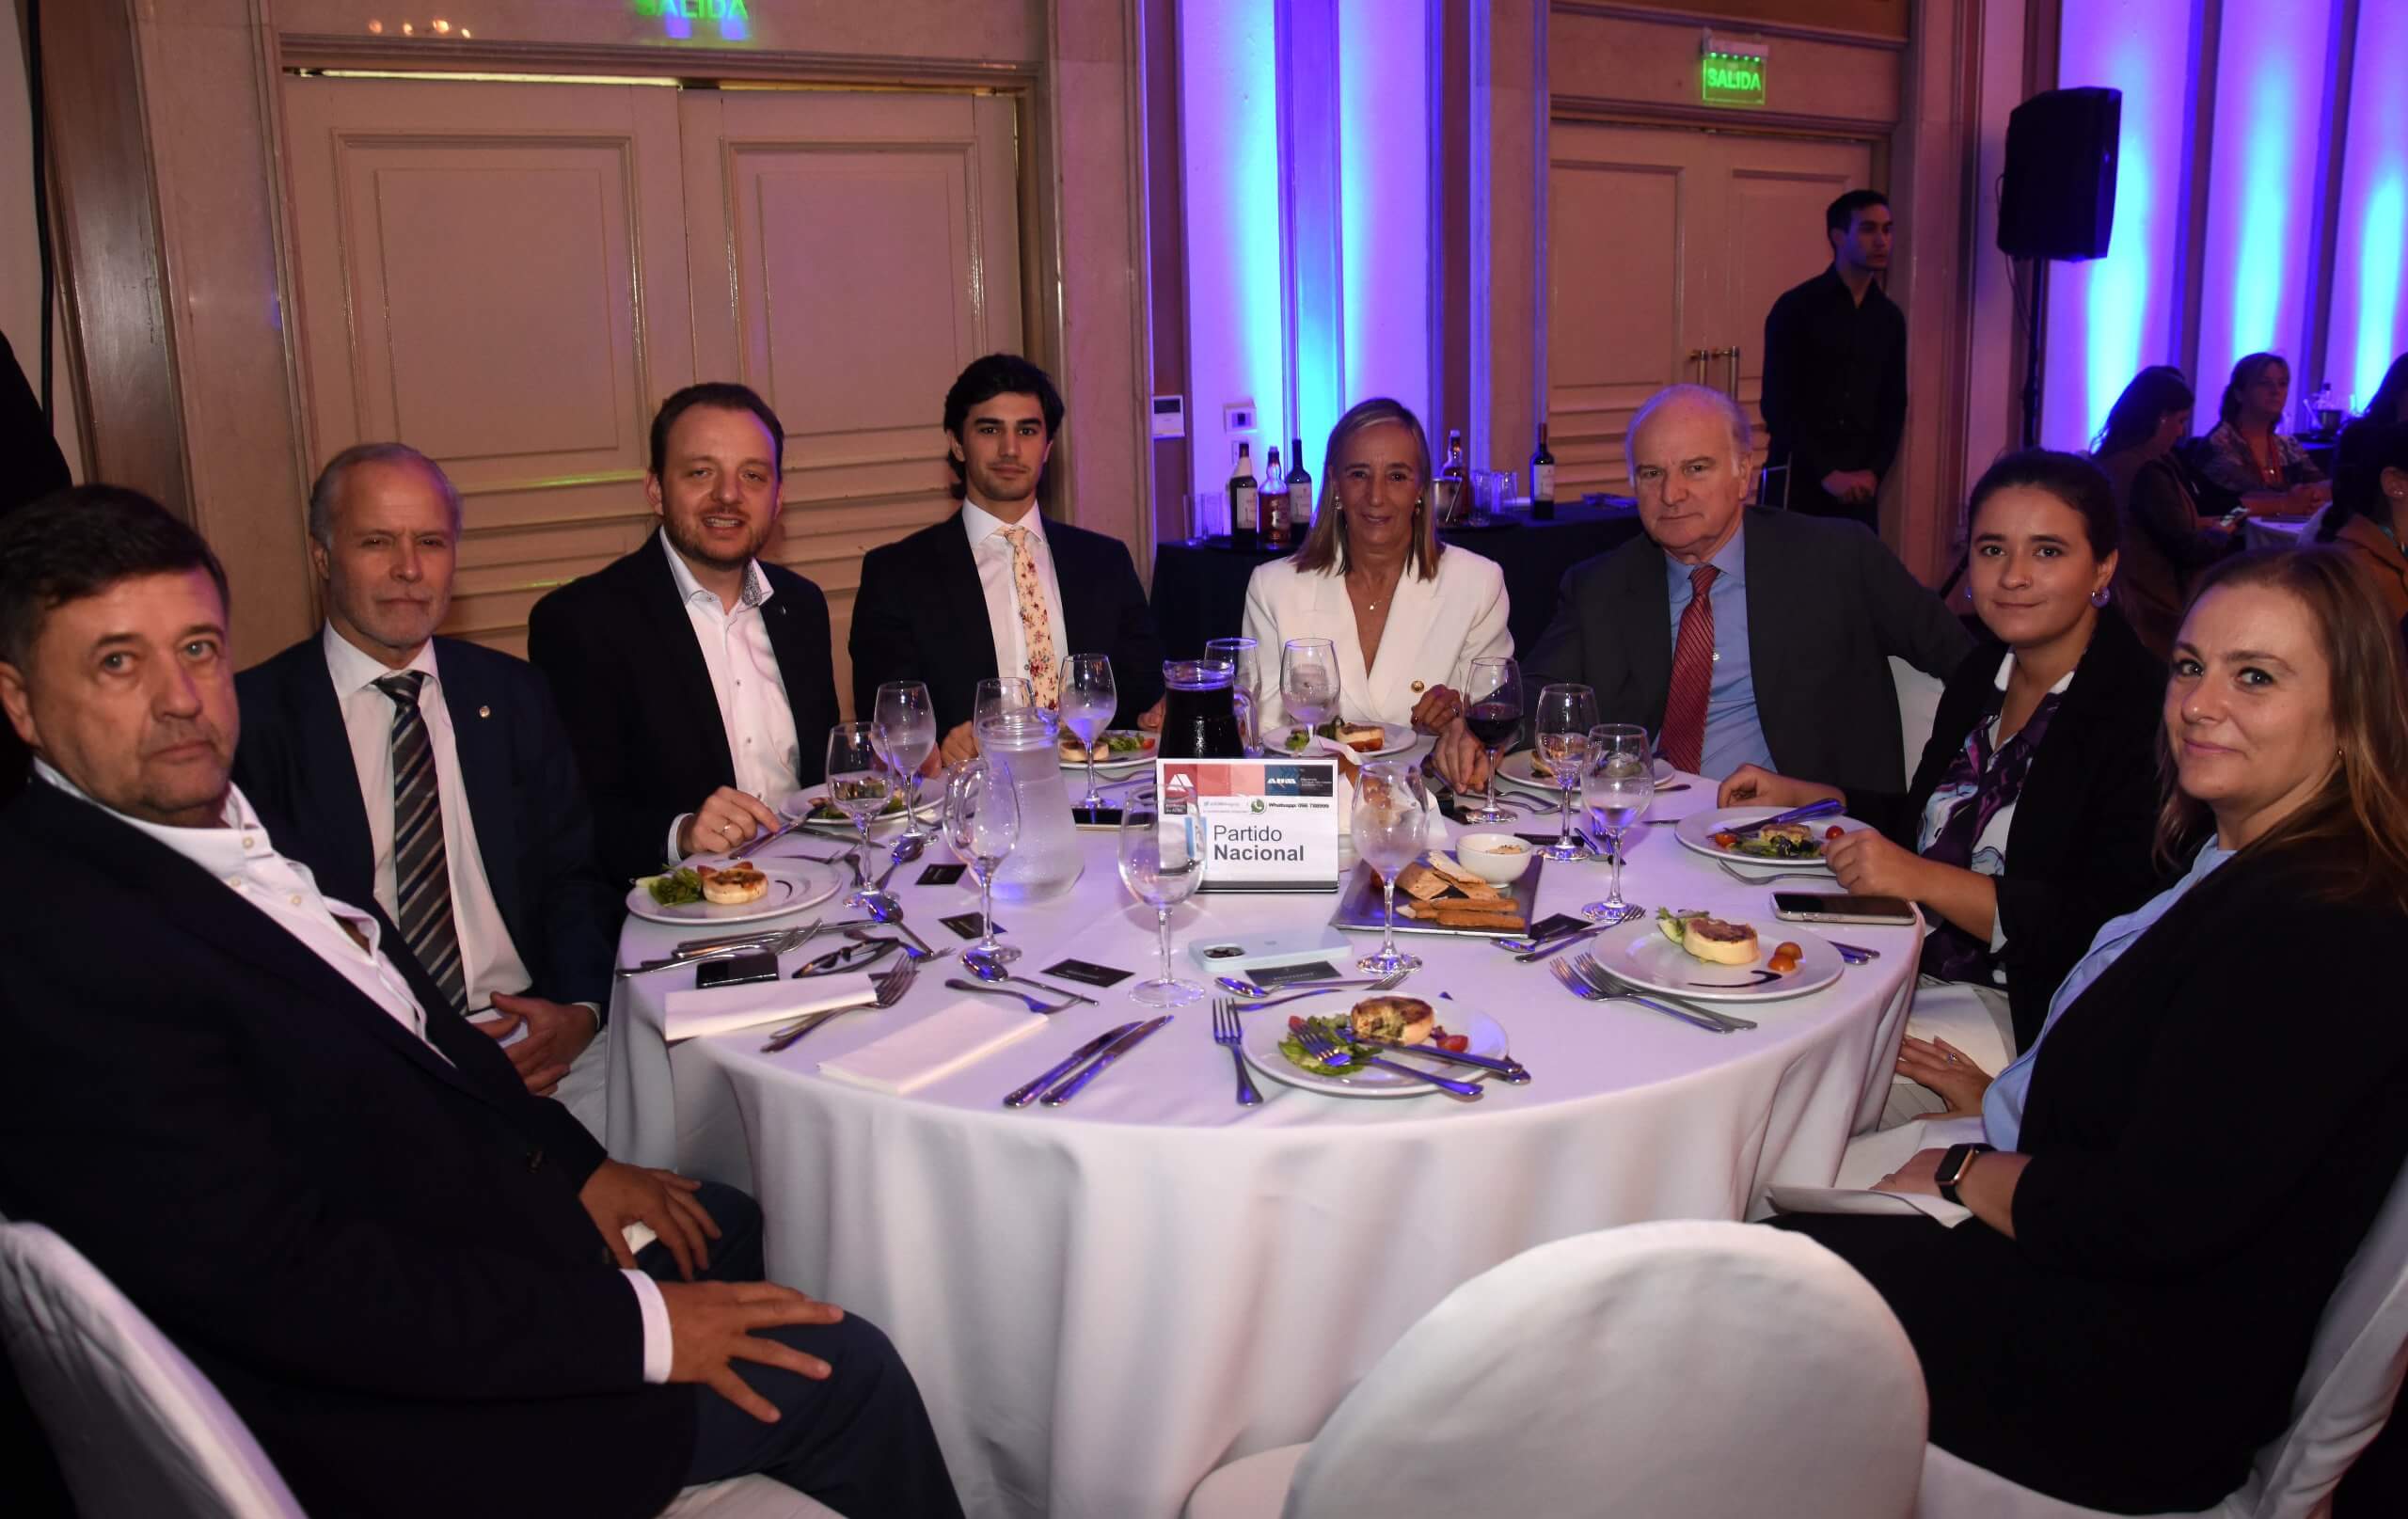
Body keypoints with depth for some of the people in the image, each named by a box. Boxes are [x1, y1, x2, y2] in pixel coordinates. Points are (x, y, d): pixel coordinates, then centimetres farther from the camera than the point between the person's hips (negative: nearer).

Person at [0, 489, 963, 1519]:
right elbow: (294, 1281, -29)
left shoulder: (217, 824, 1)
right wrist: (639, 1324, -25)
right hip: (405, 1413, -9)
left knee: (751, 1226, 23)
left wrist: (575, 1164, 1)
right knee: (837, 1372, -4)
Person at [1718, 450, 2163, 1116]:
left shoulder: (2145, 709, -14)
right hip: (1916, 967, 7)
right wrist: (1799, 795, 12)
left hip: (2020, 1010, -7)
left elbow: (2112, 928, -21)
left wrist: (1924, 879, -25)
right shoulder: (1982, 674, 10)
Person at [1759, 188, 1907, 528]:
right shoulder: (1795, 308, -4)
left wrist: (1875, 471, -2)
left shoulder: (1890, 317, 11)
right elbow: (1778, 405, -9)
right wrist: (1826, 473, -13)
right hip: (1799, 480, -4)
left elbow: (1894, 404, 14)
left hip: (1859, 486, 4)